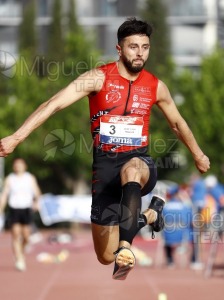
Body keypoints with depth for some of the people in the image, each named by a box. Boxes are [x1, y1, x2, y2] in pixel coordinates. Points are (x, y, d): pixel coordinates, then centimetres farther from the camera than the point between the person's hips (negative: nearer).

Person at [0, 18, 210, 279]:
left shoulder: (156, 86, 3)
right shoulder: (99, 78, -7)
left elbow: (177, 123, 23)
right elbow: (54, 104, -17)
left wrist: (198, 155, 34)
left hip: (139, 161, 0)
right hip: (105, 165, 0)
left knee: (131, 171, -42)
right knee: (105, 257, 4)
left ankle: (125, 244, -45)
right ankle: (148, 215, 33)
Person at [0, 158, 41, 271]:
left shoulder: (30, 178, 7)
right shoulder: (9, 179, 5)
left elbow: (36, 192, 2)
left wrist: (36, 201, -17)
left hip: (26, 209, 1)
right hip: (14, 209, -1)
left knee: (26, 236, 2)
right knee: (16, 235, -11)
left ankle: (22, 252, 34)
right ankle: (19, 261, -14)